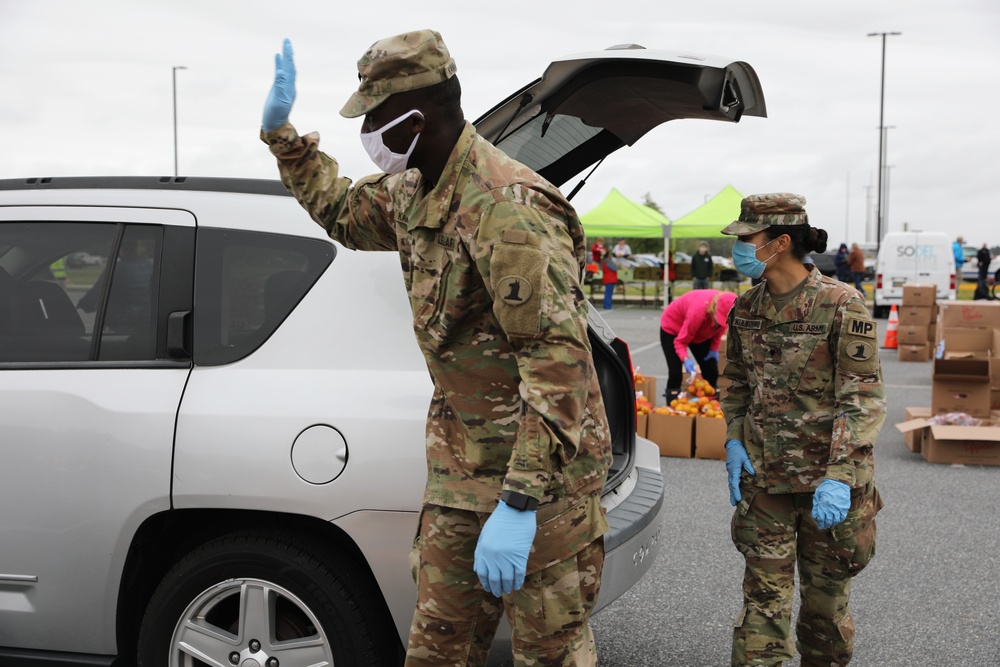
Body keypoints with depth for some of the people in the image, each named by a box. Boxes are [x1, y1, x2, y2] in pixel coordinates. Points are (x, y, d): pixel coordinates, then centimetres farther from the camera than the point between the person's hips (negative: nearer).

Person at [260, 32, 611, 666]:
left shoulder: (507, 208, -24)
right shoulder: (414, 191, 7)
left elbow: (558, 360, -29)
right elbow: (344, 211, 31)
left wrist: (519, 504, -31)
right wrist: (282, 132, 21)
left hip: (536, 465, -9)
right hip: (461, 458, 9)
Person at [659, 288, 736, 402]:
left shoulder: (725, 310, -27)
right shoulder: (698, 311, -42)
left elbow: (719, 329, -3)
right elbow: (680, 341, -31)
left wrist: (714, 349, -16)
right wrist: (685, 359, -48)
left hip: (701, 332, 5)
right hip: (673, 327, -5)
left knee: (711, 371, -1)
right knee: (675, 373, -15)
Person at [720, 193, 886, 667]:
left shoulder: (841, 306, -14)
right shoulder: (746, 309, 3)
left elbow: (865, 398, -15)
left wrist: (839, 476, -23)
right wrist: (734, 440, 1)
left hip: (829, 473, -3)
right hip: (765, 474, 4)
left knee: (827, 593, 12)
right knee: (764, 593, 4)